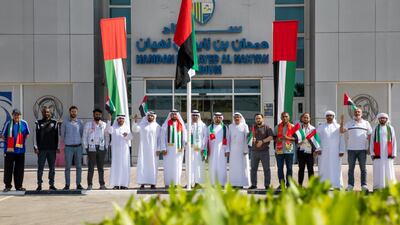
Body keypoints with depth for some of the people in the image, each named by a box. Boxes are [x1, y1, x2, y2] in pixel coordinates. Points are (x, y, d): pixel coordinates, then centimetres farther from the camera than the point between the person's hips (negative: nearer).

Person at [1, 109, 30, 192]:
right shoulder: (8, 123, 1)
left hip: (20, 150, 1)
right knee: (8, 168, 2)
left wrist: (23, 141, 9)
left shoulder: (24, 123, 4)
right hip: (9, 150, -1)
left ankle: (19, 186, 15)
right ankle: (7, 186, 10)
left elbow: (27, 134, 16)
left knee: (19, 169, 6)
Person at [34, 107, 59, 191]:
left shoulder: (55, 123, 10)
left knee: (52, 168, 5)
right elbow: (35, 135, 3)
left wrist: (57, 147, 5)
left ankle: (51, 184, 12)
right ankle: (39, 185, 5)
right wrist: (35, 147, -4)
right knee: (40, 167, 0)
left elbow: (57, 136, 10)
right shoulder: (38, 123, 5)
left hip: (52, 149, 2)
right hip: (41, 149, -2)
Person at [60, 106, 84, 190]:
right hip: (68, 147, -2)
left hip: (78, 147, 2)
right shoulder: (65, 122, 3)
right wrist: (63, 144, 13)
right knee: (68, 167, -2)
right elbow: (62, 134, 11)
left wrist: (81, 143, 12)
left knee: (79, 166, 2)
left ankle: (78, 184, 7)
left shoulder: (80, 122, 6)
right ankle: (67, 185, 2)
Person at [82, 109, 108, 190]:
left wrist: (106, 147, 6)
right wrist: (86, 147, -3)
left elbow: (106, 136, 15)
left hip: (101, 148, 2)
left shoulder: (104, 125, 10)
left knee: (101, 167, 6)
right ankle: (90, 185, -2)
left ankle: (102, 184, 9)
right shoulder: (88, 124, 4)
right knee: (91, 167, -4)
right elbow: (84, 137, 4)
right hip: (91, 148, -2)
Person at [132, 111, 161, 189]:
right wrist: (135, 121, -23)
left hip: (153, 149, -1)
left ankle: (152, 183, 1)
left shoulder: (157, 127, 6)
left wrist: (158, 149, -4)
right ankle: (142, 183, -5)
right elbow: (134, 129, -6)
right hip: (143, 148, 1)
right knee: (142, 165, -5)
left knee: (153, 165, -2)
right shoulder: (142, 125, 9)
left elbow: (159, 139, 4)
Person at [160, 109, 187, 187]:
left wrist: (185, 145, -11)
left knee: (177, 166, 3)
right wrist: (163, 148, -9)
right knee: (168, 166, -2)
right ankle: (167, 183, 1)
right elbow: (163, 137, 0)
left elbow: (184, 136, 6)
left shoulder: (181, 125, 11)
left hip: (178, 148, 2)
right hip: (169, 148, -2)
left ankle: (176, 183, 8)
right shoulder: (166, 125, 3)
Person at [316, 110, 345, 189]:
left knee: (336, 168, -2)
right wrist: (317, 149, -6)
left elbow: (341, 140, 6)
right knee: (324, 168, -1)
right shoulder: (321, 127, 9)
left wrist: (341, 151, -1)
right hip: (323, 152, 0)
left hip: (335, 152, 0)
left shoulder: (338, 127, 9)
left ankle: (337, 185, 0)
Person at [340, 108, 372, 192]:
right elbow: (342, 131, -3)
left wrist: (369, 148, 2)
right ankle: (350, 185, 7)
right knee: (351, 168, 3)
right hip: (351, 149, 0)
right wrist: (342, 122, -16)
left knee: (363, 168, 2)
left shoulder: (366, 123, 9)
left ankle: (364, 185, 5)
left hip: (362, 149, 0)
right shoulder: (349, 123, 9)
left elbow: (369, 136, 9)